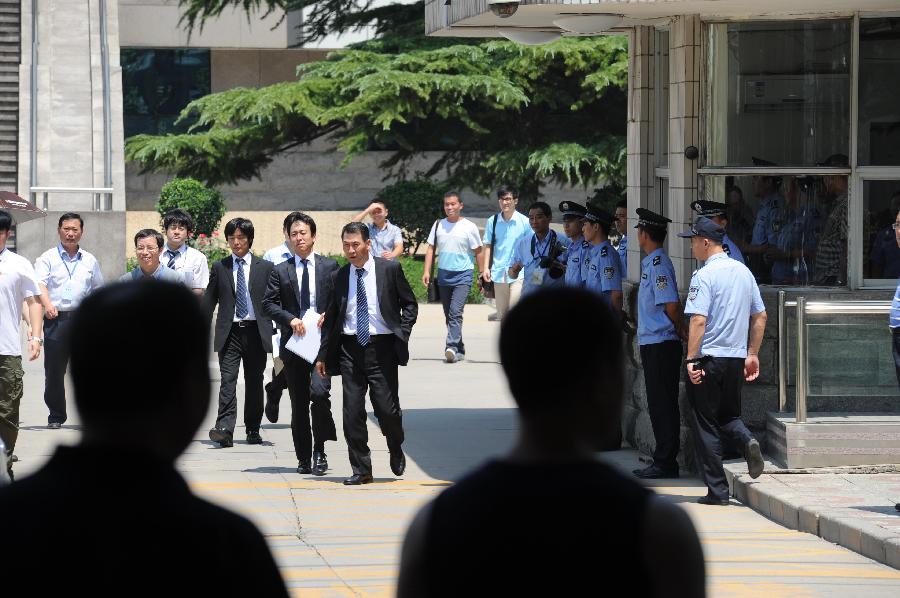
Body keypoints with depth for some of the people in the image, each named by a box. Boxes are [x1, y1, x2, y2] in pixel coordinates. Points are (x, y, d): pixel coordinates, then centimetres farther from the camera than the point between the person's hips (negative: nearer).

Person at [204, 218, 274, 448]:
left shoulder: (265, 268, 6)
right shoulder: (219, 268, 8)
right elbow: (209, 300, 9)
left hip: (256, 332, 0)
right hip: (229, 332, 0)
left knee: (254, 382, 7)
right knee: (228, 380, -12)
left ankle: (253, 429, 18)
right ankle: (225, 429, -21)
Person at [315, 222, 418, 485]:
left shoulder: (390, 269, 0)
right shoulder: (340, 276, 7)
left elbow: (410, 304, 8)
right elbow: (331, 316, 14)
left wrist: (402, 334, -5)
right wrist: (323, 354, 12)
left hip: (382, 347, -2)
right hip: (350, 347, 3)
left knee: (387, 408, -4)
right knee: (352, 412, -1)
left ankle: (396, 452, 27)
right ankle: (361, 470, 8)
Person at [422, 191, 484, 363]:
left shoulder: (469, 227, -2)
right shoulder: (438, 225, 8)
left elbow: (478, 252, 2)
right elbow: (430, 248, 11)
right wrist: (427, 272, 1)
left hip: (463, 275, -5)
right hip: (443, 275, 5)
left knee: (456, 312, -19)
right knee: (449, 315, 10)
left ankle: (452, 347, -26)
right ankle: (459, 350, 19)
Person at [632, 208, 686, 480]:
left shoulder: (658, 264, -15)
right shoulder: (651, 262, 15)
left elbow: (671, 304, -19)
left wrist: (680, 330, -6)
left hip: (661, 343, -10)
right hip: (651, 343, 10)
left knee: (663, 404, -6)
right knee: (659, 404, 12)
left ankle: (665, 462, -5)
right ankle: (663, 461, 17)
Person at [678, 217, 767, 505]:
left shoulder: (704, 275, -12)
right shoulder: (743, 271, 10)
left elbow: (698, 320, -20)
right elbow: (760, 316, 14)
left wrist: (691, 359, -18)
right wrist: (752, 354, 19)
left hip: (708, 359, -7)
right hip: (737, 359, 7)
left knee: (705, 424, 2)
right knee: (728, 414, 21)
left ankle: (717, 490, 2)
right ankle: (747, 440, -12)